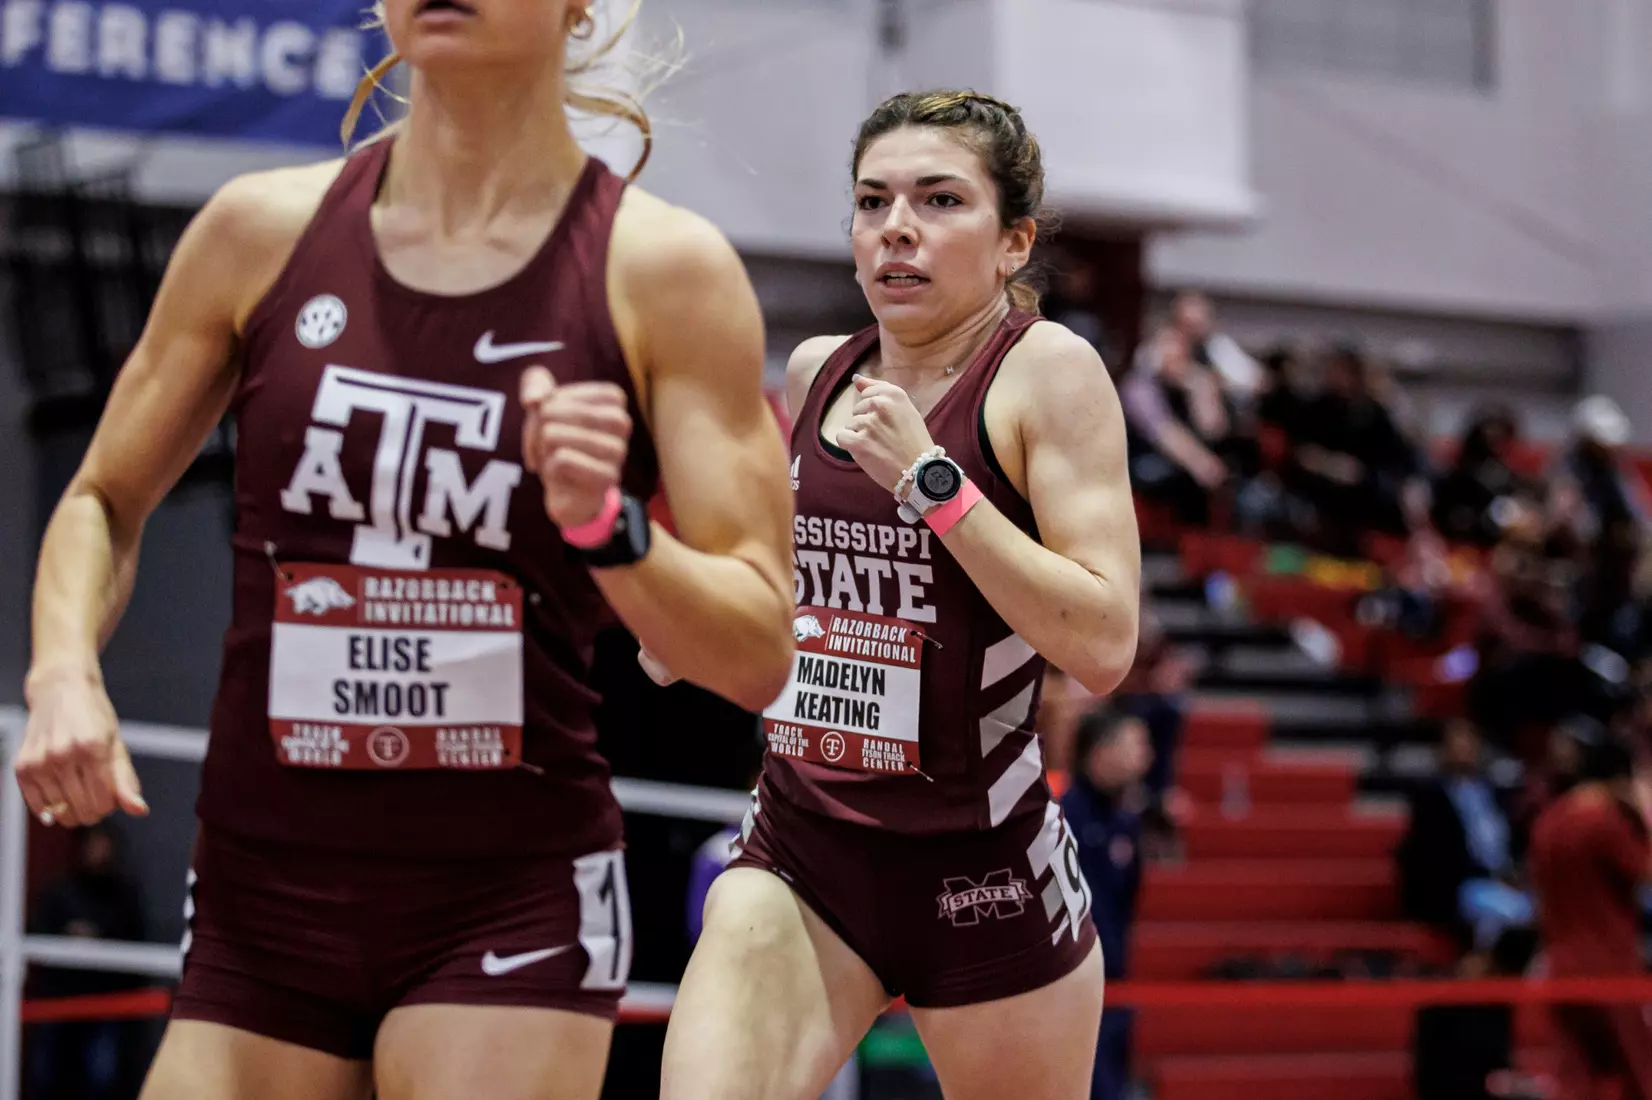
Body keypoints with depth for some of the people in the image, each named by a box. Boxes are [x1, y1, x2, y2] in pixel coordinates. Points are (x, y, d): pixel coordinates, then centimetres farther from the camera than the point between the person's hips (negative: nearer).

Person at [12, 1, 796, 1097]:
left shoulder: (664, 270, -5)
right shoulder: (264, 230, 3)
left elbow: (758, 657, -6)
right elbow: (105, 503, 14)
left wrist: (605, 524, -24)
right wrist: (63, 673, -5)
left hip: (513, 906, -2)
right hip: (261, 894, 3)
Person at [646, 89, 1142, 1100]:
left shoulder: (1048, 371, -9)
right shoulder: (816, 371, 7)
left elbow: (1104, 646, -19)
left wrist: (927, 474, -21)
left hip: (984, 867, -4)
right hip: (798, 860, 4)